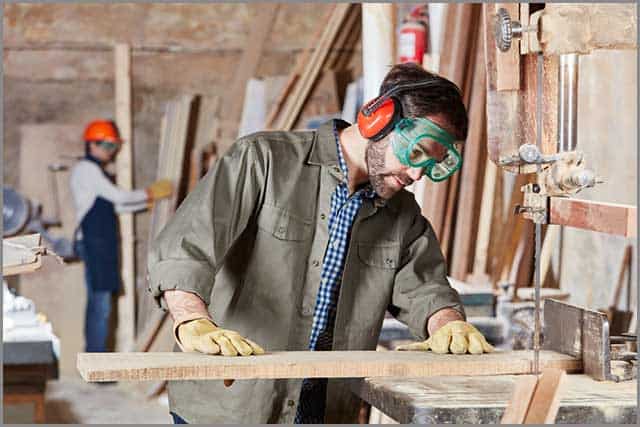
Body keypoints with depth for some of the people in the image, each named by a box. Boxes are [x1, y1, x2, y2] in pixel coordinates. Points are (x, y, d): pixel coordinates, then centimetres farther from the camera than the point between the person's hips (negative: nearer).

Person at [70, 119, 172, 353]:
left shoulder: (96, 171, 23)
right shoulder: (85, 168, -8)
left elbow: (116, 206, 22)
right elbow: (118, 197, -12)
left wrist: (150, 199, 15)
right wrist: (149, 194, -1)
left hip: (102, 244, 10)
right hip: (93, 243, -10)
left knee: (98, 303, 10)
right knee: (100, 303, -12)